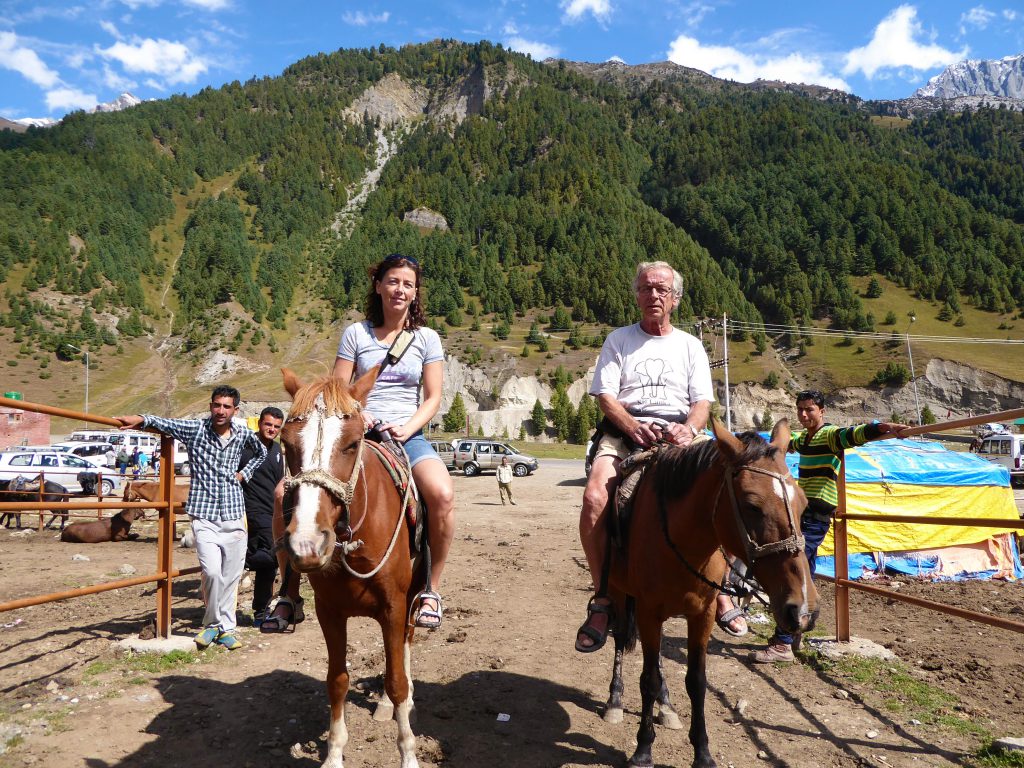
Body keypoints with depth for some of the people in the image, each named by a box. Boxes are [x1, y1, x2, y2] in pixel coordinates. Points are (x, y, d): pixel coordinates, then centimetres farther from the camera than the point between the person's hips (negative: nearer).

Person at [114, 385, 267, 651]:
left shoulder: (243, 434, 5)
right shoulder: (195, 429, -3)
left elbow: (261, 452, 25)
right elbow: (165, 423, -18)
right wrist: (142, 419, -38)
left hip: (234, 514, 3)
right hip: (204, 515, -3)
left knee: (231, 576, 7)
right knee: (212, 571, -15)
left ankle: (226, 627, 23)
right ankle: (212, 624, 9)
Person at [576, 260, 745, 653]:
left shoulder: (690, 345, 18)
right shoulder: (619, 339, 14)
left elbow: (703, 401, 9)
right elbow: (605, 395, 3)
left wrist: (688, 429, -14)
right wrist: (636, 428, -15)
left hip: (677, 434, 1)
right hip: (623, 430, -1)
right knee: (595, 497, -29)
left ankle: (720, 591, 0)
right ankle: (602, 598, -15)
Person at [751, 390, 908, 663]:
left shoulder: (830, 434, -10)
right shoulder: (803, 437, 15)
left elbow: (853, 434, -31)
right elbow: (786, 443, 39)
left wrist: (882, 428, -50)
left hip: (817, 514, -9)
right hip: (804, 510, 9)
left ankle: (783, 644, -12)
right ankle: (791, 632, 20)